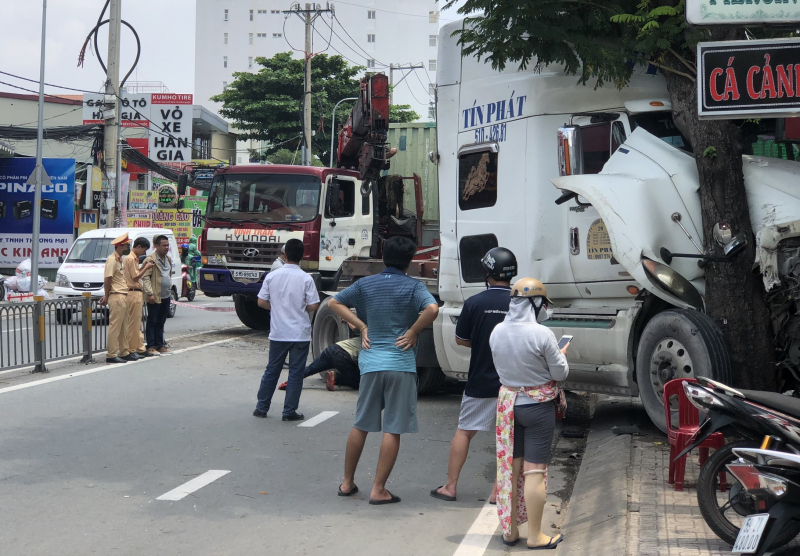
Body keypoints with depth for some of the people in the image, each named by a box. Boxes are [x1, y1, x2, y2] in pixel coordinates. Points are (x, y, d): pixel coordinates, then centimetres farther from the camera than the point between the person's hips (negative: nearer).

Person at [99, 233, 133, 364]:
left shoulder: (119, 259, 18)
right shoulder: (112, 260, -13)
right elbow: (107, 279, -16)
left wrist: (107, 296, 13)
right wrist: (107, 296, -8)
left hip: (123, 297, 10)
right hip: (117, 297, -10)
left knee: (124, 327, 13)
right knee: (115, 327, -8)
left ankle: (124, 353, 19)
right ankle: (111, 355, -6)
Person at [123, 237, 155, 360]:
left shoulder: (133, 258, 17)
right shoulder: (131, 259, -13)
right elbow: (135, 277, -16)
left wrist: (143, 267, 10)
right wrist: (146, 268, -7)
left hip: (137, 294, 10)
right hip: (134, 293, -10)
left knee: (137, 323, 13)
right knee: (134, 323, -6)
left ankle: (140, 349, 17)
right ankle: (131, 350, -3)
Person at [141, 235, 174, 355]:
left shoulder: (168, 259, 14)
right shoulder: (150, 259, -11)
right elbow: (145, 277, -14)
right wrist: (150, 293, -20)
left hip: (166, 296, 8)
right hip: (155, 297, -8)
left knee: (161, 322, 13)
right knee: (152, 322, -1)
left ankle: (160, 345, 18)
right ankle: (151, 346, 3)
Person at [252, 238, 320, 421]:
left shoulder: (272, 276, -2)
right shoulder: (306, 279, -10)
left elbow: (261, 302, 1)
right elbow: (313, 306, -10)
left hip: (278, 332, 3)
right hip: (300, 334, -3)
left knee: (272, 370, 14)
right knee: (296, 372, 5)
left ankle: (261, 407, 20)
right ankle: (289, 411, 6)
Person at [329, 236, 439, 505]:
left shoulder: (365, 284, 7)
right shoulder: (413, 287, -5)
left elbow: (335, 303, 12)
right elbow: (432, 309, -23)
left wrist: (362, 326, 9)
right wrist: (413, 331, -10)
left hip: (370, 363, 4)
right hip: (401, 365, -4)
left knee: (360, 425, 16)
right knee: (393, 430, 1)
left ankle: (347, 482, 24)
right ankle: (378, 490, 1)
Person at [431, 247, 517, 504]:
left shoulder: (474, 303, -9)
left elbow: (461, 339, 1)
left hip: (480, 382, 0)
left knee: (464, 431, 13)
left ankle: (450, 487, 15)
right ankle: (498, 492, 7)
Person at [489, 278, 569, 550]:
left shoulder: (497, 332, -3)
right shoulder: (542, 335, -20)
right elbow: (560, 373, -11)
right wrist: (561, 354, 8)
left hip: (508, 402, 5)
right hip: (538, 405, -5)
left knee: (510, 466, 13)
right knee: (535, 470, 1)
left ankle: (509, 530, 23)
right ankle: (535, 536, 8)